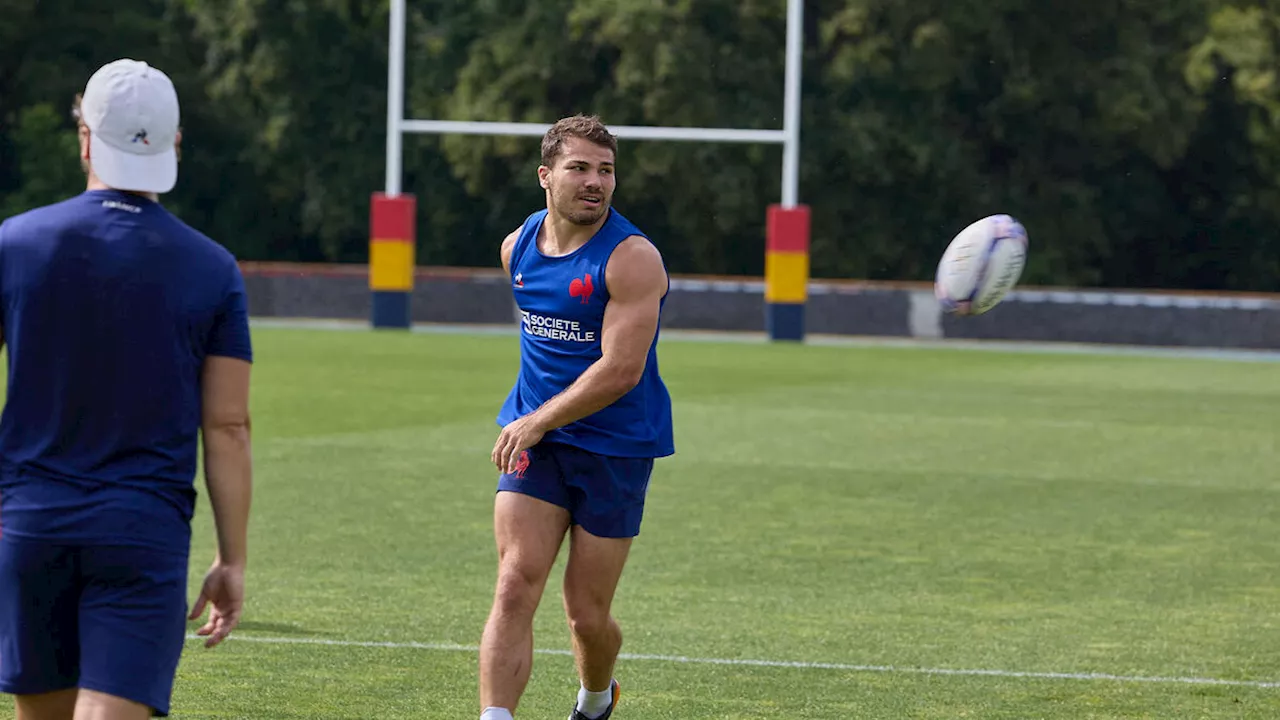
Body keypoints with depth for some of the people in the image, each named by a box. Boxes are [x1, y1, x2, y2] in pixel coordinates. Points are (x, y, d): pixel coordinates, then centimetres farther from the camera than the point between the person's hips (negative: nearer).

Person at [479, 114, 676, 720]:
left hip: (615, 450, -4)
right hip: (534, 438, 4)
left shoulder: (632, 259, -15)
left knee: (587, 614, 4)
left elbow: (621, 370, -22)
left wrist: (538, 421, -21)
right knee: (515, 586, -13)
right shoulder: (518, 248, 6)